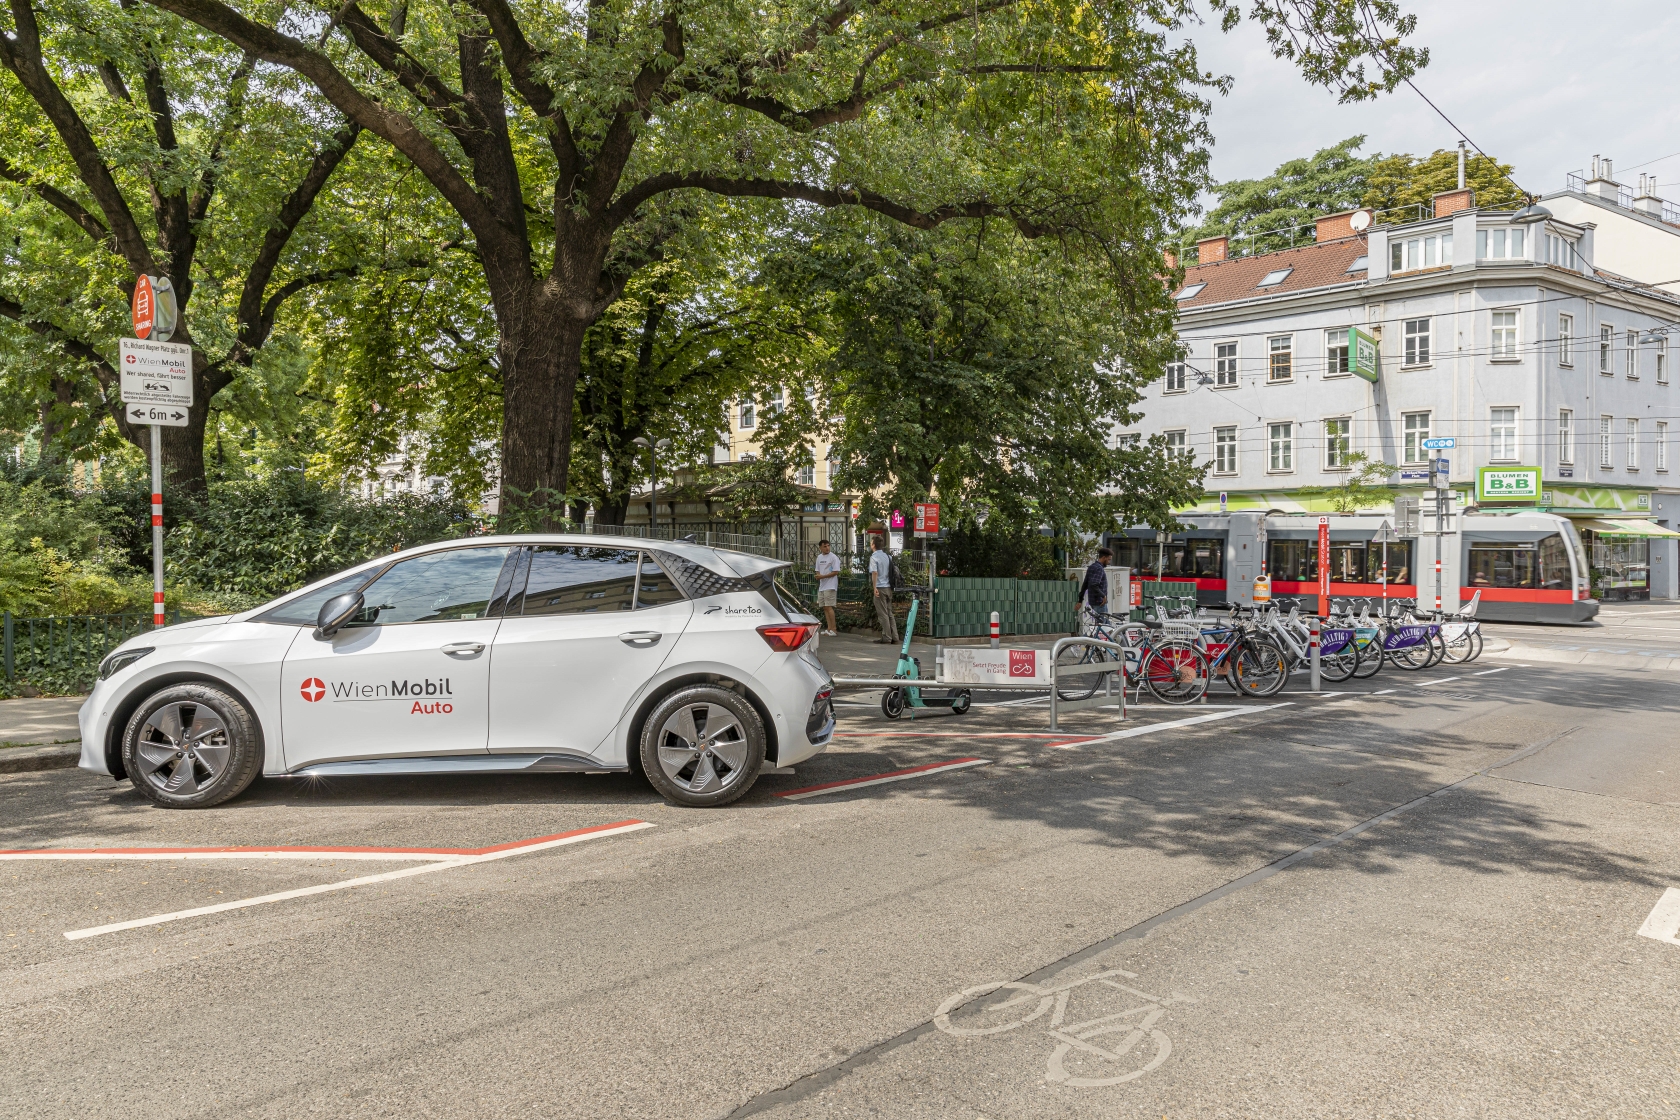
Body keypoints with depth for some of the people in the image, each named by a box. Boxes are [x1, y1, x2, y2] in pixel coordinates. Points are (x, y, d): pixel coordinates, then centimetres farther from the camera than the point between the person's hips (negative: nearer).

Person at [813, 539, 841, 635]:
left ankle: (833, 629, -9)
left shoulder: (833, 557, -8)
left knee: (829, 607, -12)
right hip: (821, 586, 8)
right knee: (825, 607, 8)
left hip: (830, 586, -8)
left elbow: (836, 572, -13)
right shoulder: (819, 557, 15)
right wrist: (818, 576, -3)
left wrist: (823, 576, -16)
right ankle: (829, 629, 13)